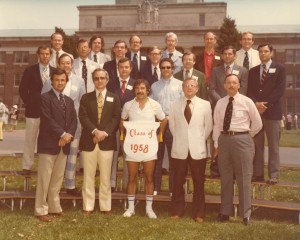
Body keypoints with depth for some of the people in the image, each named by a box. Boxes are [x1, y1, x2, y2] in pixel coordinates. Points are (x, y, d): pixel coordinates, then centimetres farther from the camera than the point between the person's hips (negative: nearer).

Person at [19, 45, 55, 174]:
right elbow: (22, 90, 2)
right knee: (30, 139, 4)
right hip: (33, 110, -1)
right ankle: (27, 166, 11)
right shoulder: (30, 70, 1)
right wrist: (29, 104, -4)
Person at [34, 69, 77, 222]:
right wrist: (62, 134, -16)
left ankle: (54, 207, 21)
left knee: (58, 178, 11)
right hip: (49, 144, -6)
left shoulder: (69, 101, 17)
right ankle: (41, 210, 6)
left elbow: (74, 120, 10)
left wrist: (69, 135, -8)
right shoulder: (45, 98, -4)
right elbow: (47, 120, -14)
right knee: (44, 178, -2)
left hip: (64, 144, 6)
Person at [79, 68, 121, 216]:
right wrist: (95, 131, -16)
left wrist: (105, 132, -14)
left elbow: (116, 118, 0)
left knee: (105, 177, 5)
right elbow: (83, 117, -2)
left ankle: (106, 207, 14)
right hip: (89, 141, 0)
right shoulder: (86, 98, 9)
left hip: (107, 141, 0)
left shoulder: (114, 98, 10)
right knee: (88, 176, 4)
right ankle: (88, 207, 12)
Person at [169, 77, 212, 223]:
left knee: (199, 183, 5)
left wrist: (200, 140, 5)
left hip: (198, 149, -1)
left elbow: (208, 126, 7)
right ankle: (176, 211, 21)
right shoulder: (175, 105, 5)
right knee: (178, 182, 8)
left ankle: (198, 213, 17)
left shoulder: (205, 105, 1)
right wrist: (179, 138, 8)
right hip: (179, 149, 1)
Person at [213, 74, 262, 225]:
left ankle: (245, 214, 12)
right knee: (225, 178, 11)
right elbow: (217, 125, 9)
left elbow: (257, 123, 4)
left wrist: (247, 137, 7)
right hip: (224, 139, 3)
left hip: (242, 139, -3)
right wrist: (216, 144, 6)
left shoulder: (247, 102, -2)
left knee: (244, 178, 1)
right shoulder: (220, 103, 7)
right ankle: (225, 212, 22)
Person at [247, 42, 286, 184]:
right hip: (256, 111, 4)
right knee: (257, 145, 4)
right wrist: (256, 104, -9)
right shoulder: (253, 71, 17)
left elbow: (280, 90, -5)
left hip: (272, 112, -3)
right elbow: (250, 91, 9)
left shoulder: (279, 69, 6)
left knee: (273, 146, -2)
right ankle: (258, 174, 8)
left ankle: (273, 175, 2)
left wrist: (266, 104, -13)